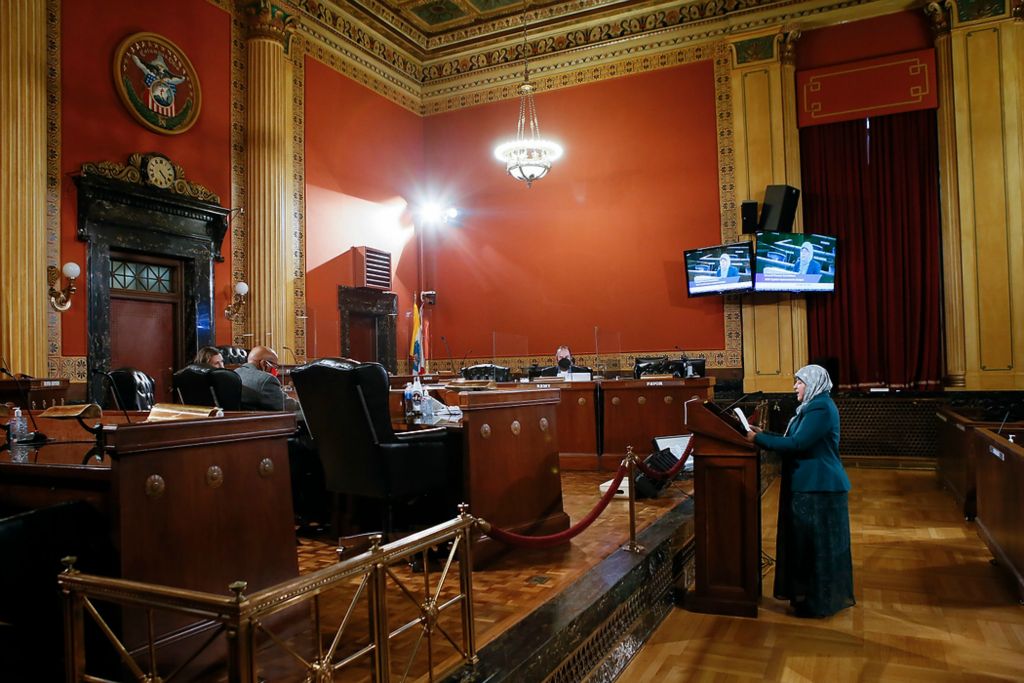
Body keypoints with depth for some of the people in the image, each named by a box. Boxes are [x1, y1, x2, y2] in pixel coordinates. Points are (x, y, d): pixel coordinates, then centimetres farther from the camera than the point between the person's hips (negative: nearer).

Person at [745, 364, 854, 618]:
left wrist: (759, 440, -18)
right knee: (808, 542, 16)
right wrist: (764, 434, 8)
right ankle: (808, 592, 26)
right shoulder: (813, 406, 14)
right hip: (811, 485, 10)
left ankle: (820, 600, 10)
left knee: (817, 544, 0)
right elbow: (797, 441, 15)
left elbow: (797, 444, -24)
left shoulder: (820, 409, -18)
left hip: (818, 488, -10)